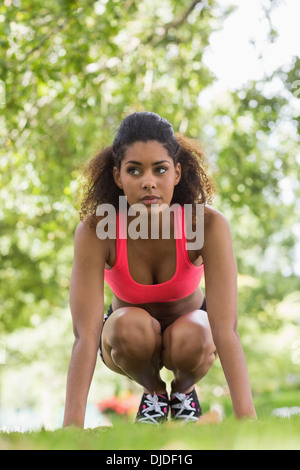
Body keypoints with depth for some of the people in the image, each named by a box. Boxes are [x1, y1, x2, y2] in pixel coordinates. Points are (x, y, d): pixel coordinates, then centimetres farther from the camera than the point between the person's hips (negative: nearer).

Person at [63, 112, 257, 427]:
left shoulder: (208, 224, -31)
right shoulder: (94, 230, -30)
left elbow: (226, 329, -37)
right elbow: (86, 335, -37)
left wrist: (246, 418, -47)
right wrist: (72, 425, -46)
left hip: (190, 325, 0)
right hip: (128, 340, 0)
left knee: (192, 338, -34)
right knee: (130, 325, -34)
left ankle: (183, 389, 2)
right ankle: (153, 392, 0)